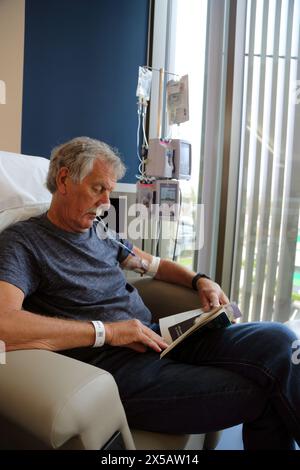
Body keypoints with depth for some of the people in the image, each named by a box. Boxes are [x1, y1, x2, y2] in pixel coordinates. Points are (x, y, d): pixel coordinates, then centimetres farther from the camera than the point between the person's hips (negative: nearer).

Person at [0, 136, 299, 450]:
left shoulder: (101, 232, 17)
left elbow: (154, 264, 30)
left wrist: (199, 280, 10)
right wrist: (105, 331, -20)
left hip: (159, 338, 7)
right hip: (116, 366, -7)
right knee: (266, 394, -17)